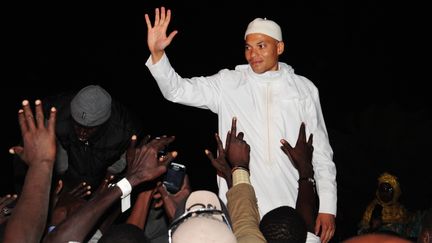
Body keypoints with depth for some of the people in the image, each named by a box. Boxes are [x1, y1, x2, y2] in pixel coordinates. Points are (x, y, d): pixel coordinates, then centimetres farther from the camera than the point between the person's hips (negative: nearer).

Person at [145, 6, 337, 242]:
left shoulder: (304, 89, 7)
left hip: (291, 208, 1)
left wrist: (327, 207, 2)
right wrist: (156, 53, -20)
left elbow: (320, 150, 7)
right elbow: (178, 90, -3)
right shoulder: (227, 83, 5)